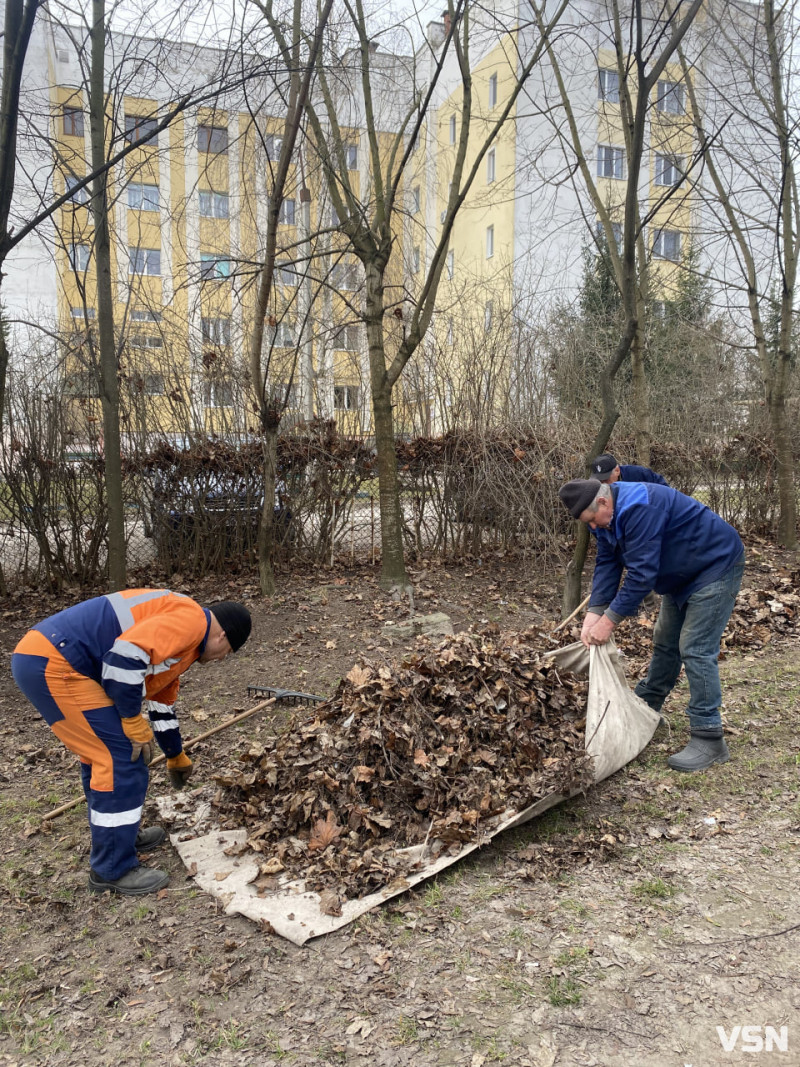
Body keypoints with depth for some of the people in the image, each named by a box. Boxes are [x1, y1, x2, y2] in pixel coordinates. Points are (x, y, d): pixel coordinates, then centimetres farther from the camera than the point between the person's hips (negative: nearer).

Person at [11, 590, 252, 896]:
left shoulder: (178, 640, 24)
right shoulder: (191, 618, -9)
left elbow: (162, 704, 37)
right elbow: (125, 656, -23)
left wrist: (176, 757, 49)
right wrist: (136, 725, -11)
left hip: (39, 661, 11)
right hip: (52, 664, -11)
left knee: (101, 753, 24)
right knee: (122, 758, -4)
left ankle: (120, 836, 40)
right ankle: (112, 870, 9)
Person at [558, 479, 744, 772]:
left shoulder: (638, 507, -33)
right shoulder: (606, 515, -2)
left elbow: (641, 572, -34)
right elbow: (606, 564, -4)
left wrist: (609, 620, -29)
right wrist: (593, 613, -15)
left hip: (716, 567, -10)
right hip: (682, 575, 10)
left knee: (696, 650, -14)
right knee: (665, 642, 17)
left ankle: (708, 739, -9)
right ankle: (646, 709, 31)